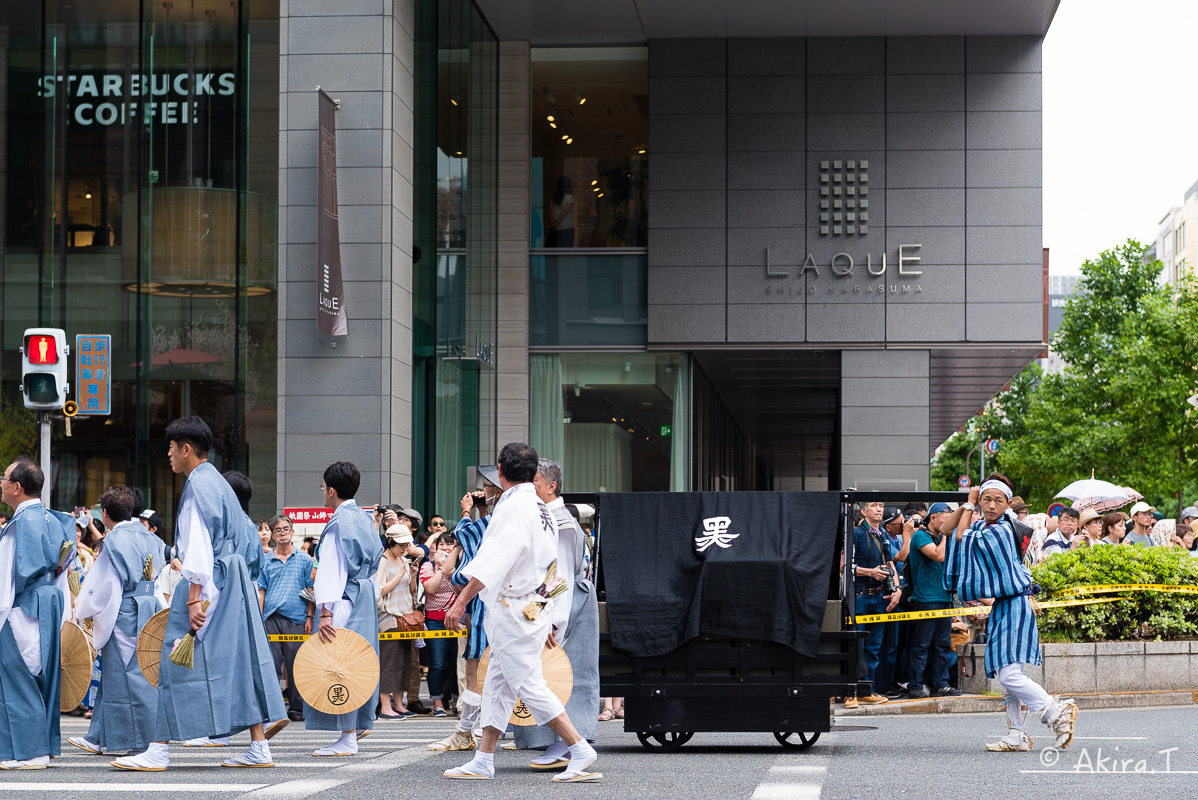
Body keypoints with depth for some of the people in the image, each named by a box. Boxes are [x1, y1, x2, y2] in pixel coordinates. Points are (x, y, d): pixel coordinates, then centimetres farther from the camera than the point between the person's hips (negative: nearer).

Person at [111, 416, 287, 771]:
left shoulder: (198, 484, -12)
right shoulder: (219, 483, 18)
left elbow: (199, 545, -19)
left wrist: (194, 598, -22)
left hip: (209, 581, -10)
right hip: (234, 579, 10)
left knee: (179, 661, -6)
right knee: (242, 659, 7)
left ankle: (160, 752, -5)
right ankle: (259, 748, 6)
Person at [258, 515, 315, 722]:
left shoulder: (304, 559, 8)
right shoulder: (266, 561, 12)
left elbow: (310, 590, 7)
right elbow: (261, 591, 12)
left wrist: (310, 617, -1)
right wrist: (258, 618, 3)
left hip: (296, 619, -1)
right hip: (271, 618, 1)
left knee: (295, 664, 0)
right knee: (272, 664, -1)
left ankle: (297, 707, 6)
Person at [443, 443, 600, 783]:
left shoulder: (513, 508, -17)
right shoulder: (541, 509, 13)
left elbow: (493, 561, -25)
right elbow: (548, 564, 18)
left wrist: (461, 602, -26)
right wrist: (546, 620, 23)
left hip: (514, 612, -10)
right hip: (535, 609, 10)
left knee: (528, 684, -6)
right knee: (498, 683, 12)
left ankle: (580, 751, -7)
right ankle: (483, 761, 15)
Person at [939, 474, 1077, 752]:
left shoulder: (998, 531, -15)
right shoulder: (982, 526, 12)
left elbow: (961, 536, -4)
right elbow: (946, 529, 18)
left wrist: (969, 506, 8)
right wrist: (968, 503, 8)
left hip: (1015, 604, -10)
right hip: (1001, 606, 10)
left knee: (1008, 674, -17)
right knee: (1007, 676, 9)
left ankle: (1057, 711, -10)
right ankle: (1017, 737, 11)